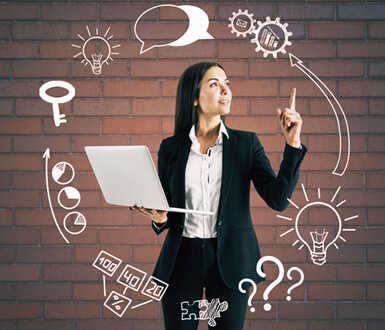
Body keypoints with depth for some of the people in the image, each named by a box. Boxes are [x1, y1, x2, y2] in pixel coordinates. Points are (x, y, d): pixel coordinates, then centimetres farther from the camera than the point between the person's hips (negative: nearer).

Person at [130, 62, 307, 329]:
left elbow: (278, 199, -9)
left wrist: (293, 144, -16)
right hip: (182, 259, 1)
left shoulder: (246, 143, 2)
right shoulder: (171, 148, 4)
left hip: (230, 261, 0)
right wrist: (160, 218, -12)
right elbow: (167, 211, 11)